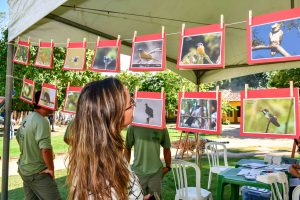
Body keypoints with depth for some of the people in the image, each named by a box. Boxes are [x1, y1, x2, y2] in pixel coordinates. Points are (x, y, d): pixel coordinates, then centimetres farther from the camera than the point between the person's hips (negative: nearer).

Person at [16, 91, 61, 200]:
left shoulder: (27, 118, 6)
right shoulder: (41, 121, -23)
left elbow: (18, 137, 21)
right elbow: (46, 149, -30)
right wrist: (51, 168, -17)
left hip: (24, 169, 9)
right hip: (37, 172, -9)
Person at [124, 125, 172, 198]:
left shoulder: (162, 128, -3)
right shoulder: (133, 127, -8)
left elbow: (166, 148, 10)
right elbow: (127, 148, 2)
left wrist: (168, 167, 11)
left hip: (156, 172, 1)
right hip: (138, 172, -1)